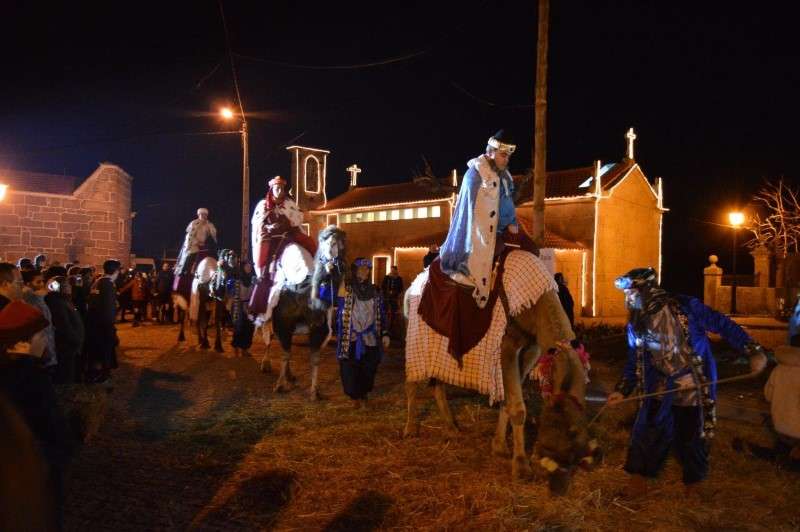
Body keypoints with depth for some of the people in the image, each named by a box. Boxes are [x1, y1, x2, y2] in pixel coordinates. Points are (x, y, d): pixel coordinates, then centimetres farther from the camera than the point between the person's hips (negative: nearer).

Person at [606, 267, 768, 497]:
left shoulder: (685, 307, -16)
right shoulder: (636, 324, -2)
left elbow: (724, 325, -11)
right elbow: (634, 363, 7)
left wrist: (754, 350, -16)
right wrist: (622, 390, -1)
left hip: (694, 387, -3)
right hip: (660, 389, 3)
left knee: (691, 436, 9)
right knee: (647, 432, -1)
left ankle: (692, 483, 34)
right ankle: (638, 478, 17)